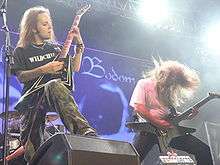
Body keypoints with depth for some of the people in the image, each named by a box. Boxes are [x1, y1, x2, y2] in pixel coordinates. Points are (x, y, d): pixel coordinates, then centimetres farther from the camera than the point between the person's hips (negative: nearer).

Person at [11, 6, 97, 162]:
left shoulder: (55, 47, 23)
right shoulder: (21, 51, 13)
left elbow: (74, 67, 18)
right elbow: (21, 76, -1)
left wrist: (79, 44, 7)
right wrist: (44, 70, -14)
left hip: (54, 96, -1)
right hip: (32, 97, 2)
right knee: (31, 148, -18)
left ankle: (84, 131, -58)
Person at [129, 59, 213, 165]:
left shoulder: (170, 91, 20)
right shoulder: (144, 84, 0)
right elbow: (138, 107, -13)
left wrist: (186, 116, 7)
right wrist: (159, 123, -17)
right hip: (148, 129, -6)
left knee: (204, 150, -1)